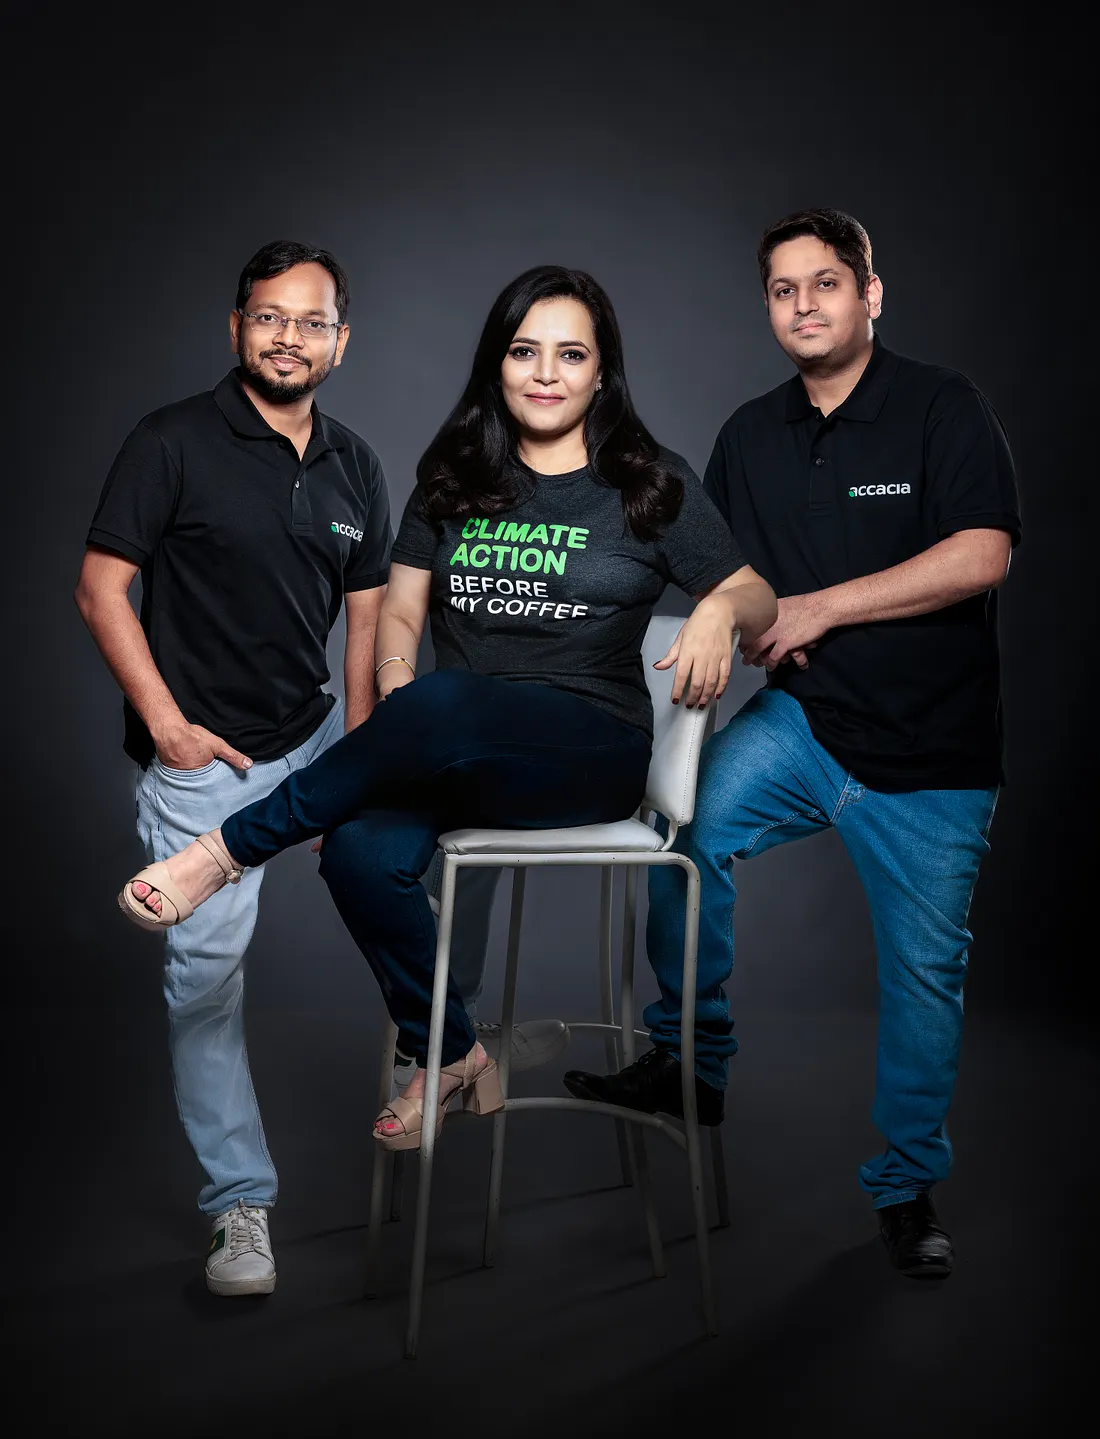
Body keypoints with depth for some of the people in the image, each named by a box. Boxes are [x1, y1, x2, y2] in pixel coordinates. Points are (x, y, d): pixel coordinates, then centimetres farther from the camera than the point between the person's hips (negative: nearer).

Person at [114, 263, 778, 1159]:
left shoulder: (652, 486, 9)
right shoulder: (456, 477, 16)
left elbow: (759, 604, 10)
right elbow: (399, 610, 15)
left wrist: (722, 610, -14)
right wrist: (394, 676, -6)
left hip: (592, 749, -3)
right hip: (451, 752, 3)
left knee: (442, 707, -37)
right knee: (363, 851, -30)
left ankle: (229, 851, -20)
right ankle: (450, 1058, -6)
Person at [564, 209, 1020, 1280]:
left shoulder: (941, 408, -7)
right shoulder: (750, 436, 8)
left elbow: (982, 556, -18)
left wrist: (816, 609, -18)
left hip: (934, 756, -3)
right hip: (804, 721, 3)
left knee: (925, 971, 6)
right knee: (689, 822, -24)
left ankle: (907, 1185, 25)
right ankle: (690, 1062, -6)